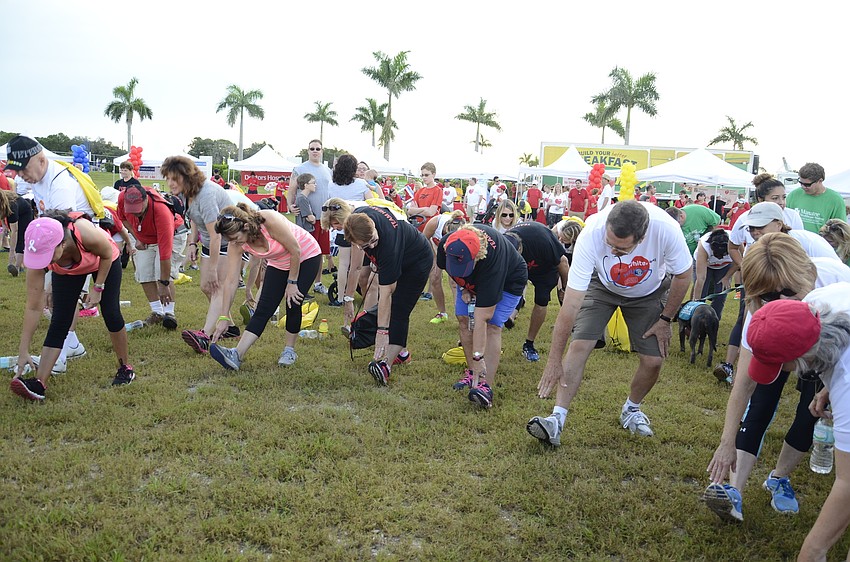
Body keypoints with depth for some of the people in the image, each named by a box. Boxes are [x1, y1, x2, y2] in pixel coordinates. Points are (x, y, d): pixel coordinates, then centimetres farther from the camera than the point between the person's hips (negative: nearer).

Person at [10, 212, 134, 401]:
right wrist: (23, 351, -26)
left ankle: (125, 368, 11)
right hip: (67, 271, 2)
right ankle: (39, 383, -14)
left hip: (105, 262, -2)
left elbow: (107, 254, -19)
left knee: (111, 313, -8)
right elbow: (33, 308, -27)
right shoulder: (38, 256, -34)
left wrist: (98, 288, -19)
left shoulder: (86, 234, -45)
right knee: (58, 322, -11)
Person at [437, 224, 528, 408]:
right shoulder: (445, 246, -31)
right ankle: (473, 373, 7)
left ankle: (486, 386, -24)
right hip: (472, 281, 6)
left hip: (508, 280, -6)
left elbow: (481, 318, -44)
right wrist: (463, 288, -14)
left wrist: (478, 357, -40)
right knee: (463, 319, -6)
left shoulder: (491, 257, -45)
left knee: (492, 325, -20)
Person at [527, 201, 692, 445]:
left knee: (653, 360, -6)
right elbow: (571, 304, -35)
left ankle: (631, 410, 24)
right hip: (602, 286, -1)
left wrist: (665, 319, -7)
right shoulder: (591, 235, -38)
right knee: (579, 345, -18)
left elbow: (683, 276, -14)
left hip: (649, 292, 1)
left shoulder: (666, 229, -38)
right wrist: (554, 361, -32)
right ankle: (557, 420, -13)